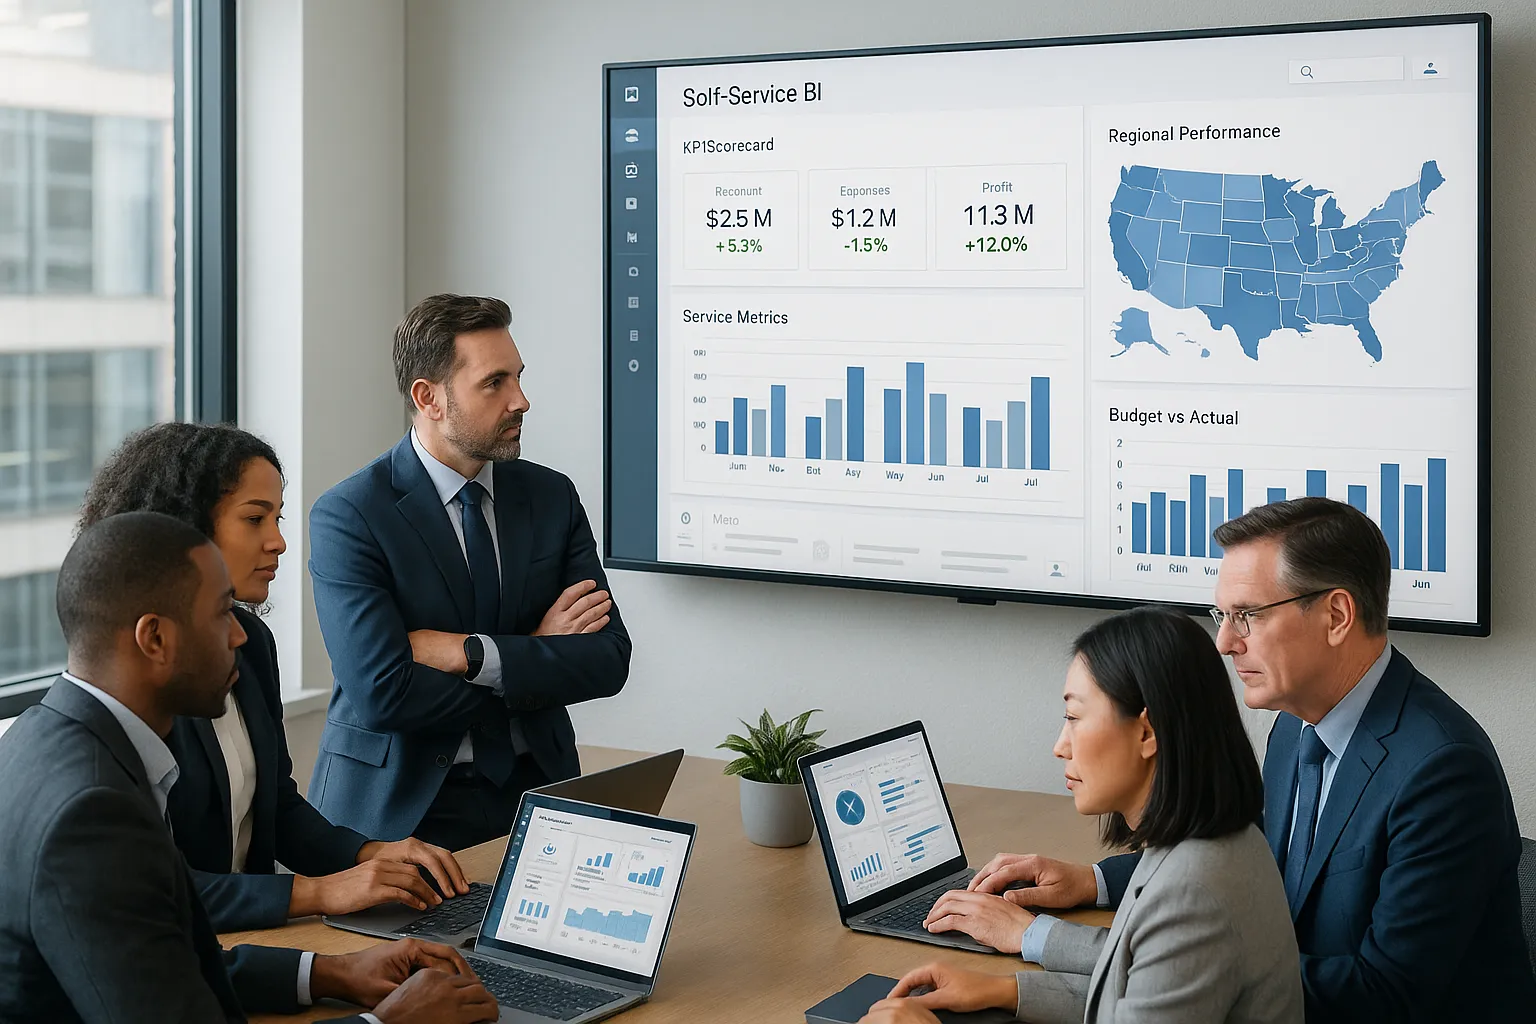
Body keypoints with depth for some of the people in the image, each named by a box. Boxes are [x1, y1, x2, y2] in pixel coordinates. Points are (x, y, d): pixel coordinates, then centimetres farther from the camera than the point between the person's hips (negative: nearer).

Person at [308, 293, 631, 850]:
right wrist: (538, 657, -7)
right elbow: (382, 693, -18)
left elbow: (608, 661, -1)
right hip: (397, 805, -4)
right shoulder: (347, 515, -8)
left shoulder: (551, 496, 7)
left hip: (531, 789, 4)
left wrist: (469, 654, -14)